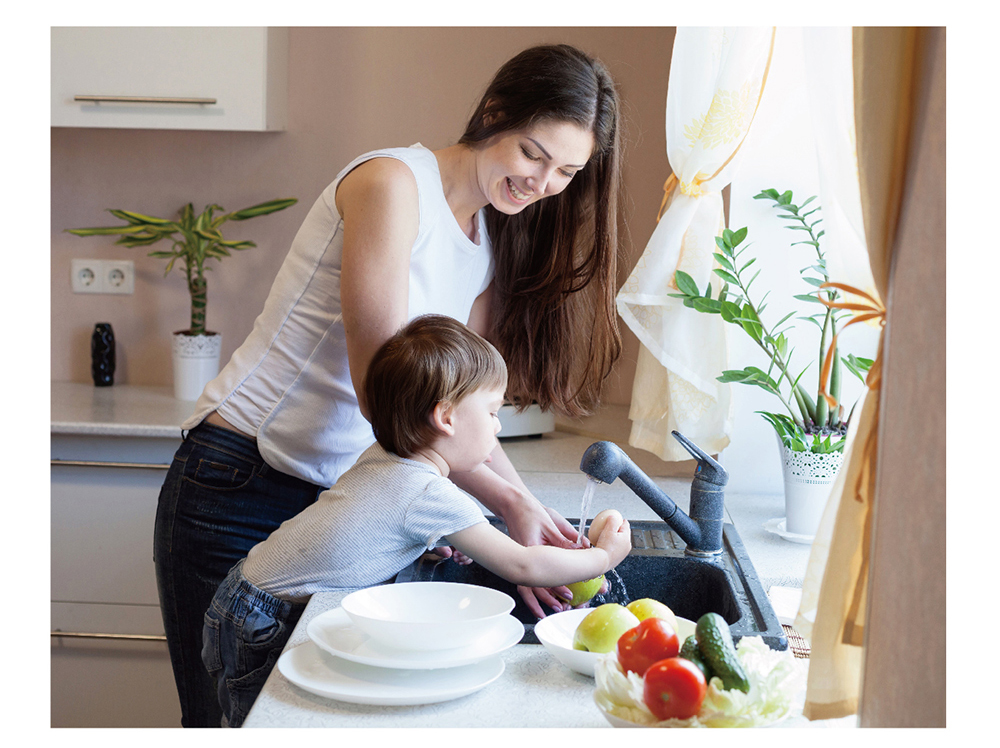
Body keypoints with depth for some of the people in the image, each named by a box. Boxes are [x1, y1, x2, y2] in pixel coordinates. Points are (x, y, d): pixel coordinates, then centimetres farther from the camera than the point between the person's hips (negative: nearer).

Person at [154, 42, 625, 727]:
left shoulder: (492, 247, 10)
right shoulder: (392, 182, -15)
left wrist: (528, 509, -9)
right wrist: (508, 502, -20)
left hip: (341, 498, 7)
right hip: (238, 486, -7)